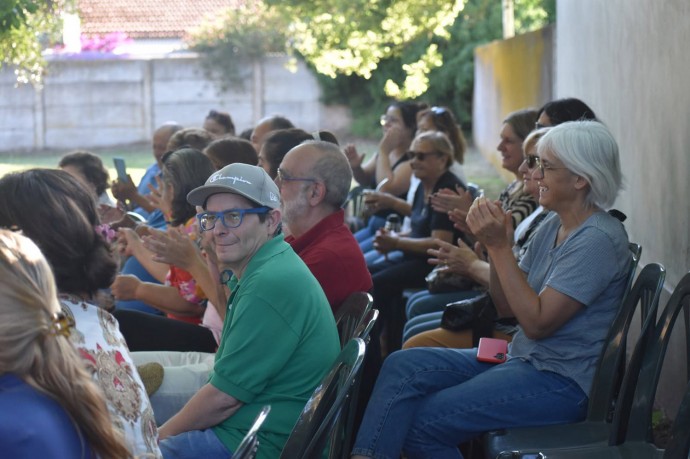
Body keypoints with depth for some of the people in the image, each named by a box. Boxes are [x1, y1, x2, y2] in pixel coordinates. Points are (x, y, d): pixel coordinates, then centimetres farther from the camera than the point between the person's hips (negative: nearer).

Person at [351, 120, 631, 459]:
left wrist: (500, 246, -19)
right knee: (401, 366, -8)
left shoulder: (598, 240, -17)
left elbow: (536, 322, -21)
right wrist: (493, 243, -3)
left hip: (562, 382, -9)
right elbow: (506, 307, 12)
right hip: (522, 356, 9)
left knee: (421, 422, -17)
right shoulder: (553, 226, 10)